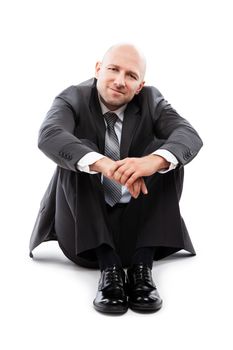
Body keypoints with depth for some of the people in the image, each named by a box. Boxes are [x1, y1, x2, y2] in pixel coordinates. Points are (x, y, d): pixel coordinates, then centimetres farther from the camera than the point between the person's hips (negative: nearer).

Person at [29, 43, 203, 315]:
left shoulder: (151, 100, 1)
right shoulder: (73, 99, -4)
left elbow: (190, 135, -18)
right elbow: (49, 135, -27)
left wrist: (154, 160, -41)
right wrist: (101, 163, -46)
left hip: (139, 225, 2)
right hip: (83, 231, -1)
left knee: (168, 156, -19)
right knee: (77, 158, -24)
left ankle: (141, 267, -26)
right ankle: (109, 267, -30)